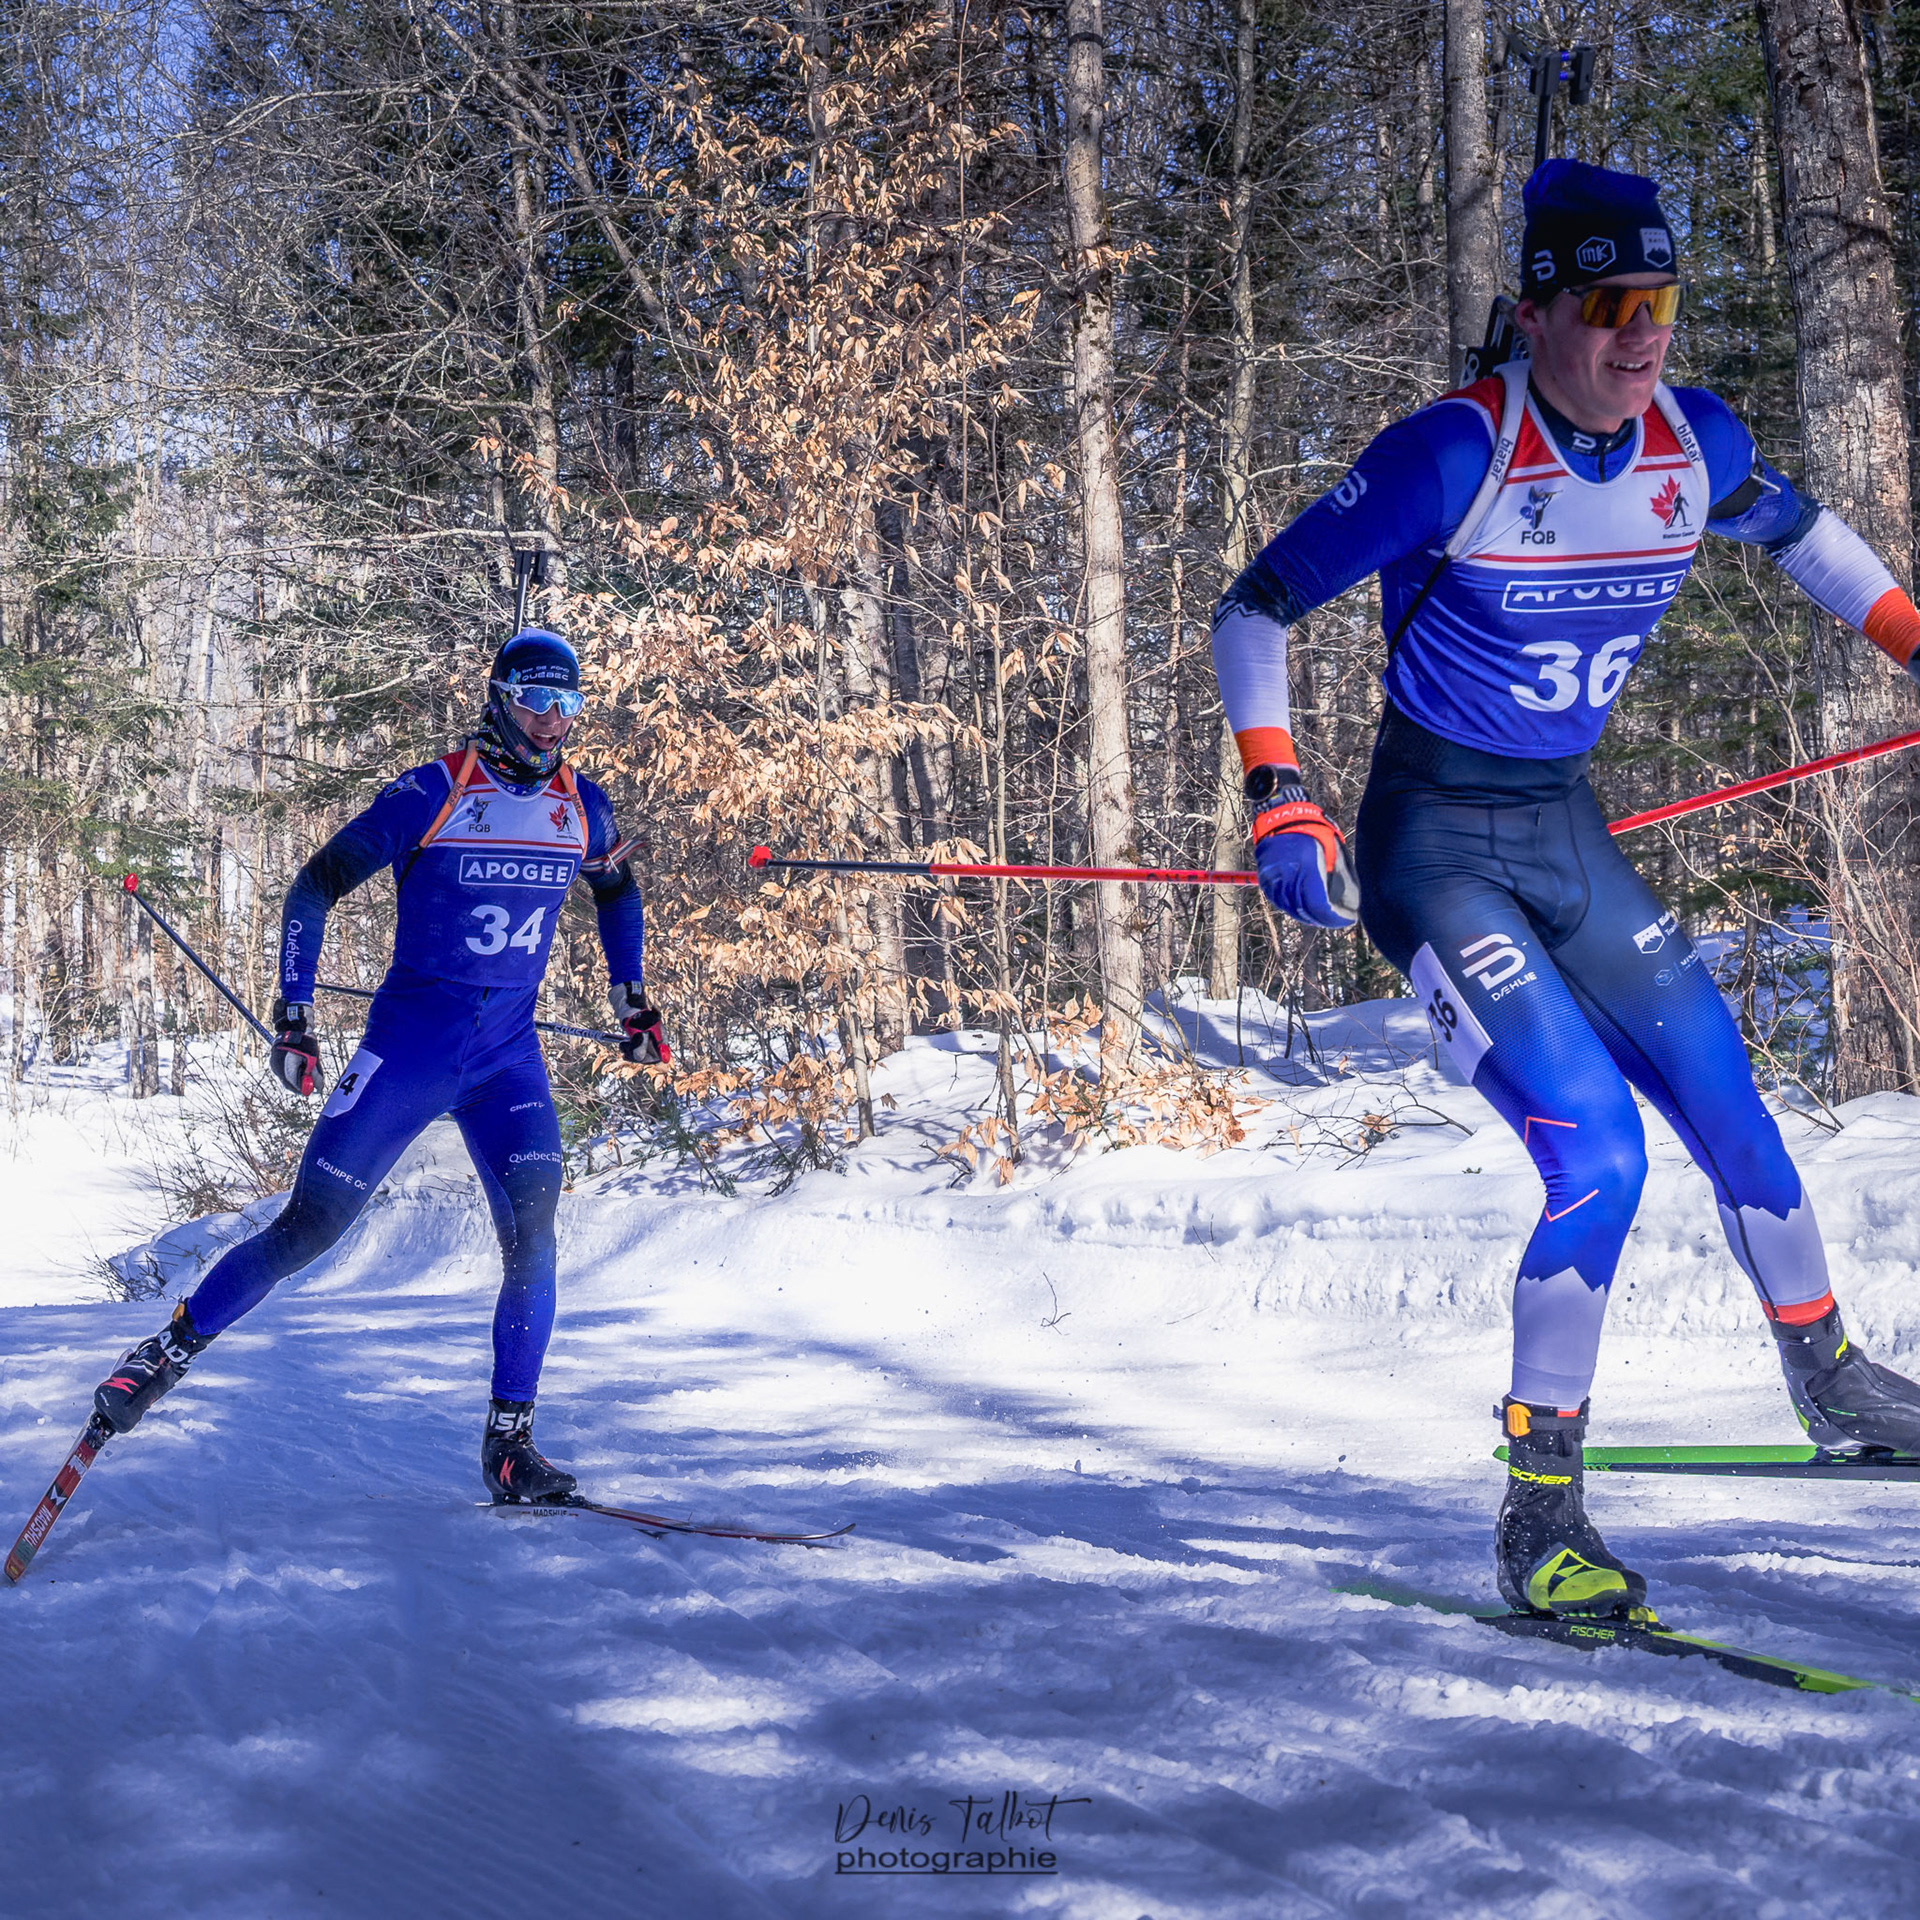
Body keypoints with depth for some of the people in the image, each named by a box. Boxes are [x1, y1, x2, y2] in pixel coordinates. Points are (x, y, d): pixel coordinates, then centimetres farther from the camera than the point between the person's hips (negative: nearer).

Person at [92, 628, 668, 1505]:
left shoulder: (582, 806, 2)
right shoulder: (432, 794, -11)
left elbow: (618, 892, 25)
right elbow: (314, 888, -5)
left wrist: (632, 1003, 22)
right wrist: (293, 1019, -8)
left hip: (509, 1054, 3)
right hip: (409, 1040, -3)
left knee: (532, 1231, -16)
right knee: (307, 1229, -2)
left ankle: (508, 1443, -7)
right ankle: (169, 1350, 19)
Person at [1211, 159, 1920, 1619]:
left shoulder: (1697, 443, -4)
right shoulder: (1455, 454, -21)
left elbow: (1795, 530, 21)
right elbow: (1254, 611, -15)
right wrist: (1278, 796, -25)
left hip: (1571, 836, 6)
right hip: (1434, 845, -6)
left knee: (1731, 1114, 11)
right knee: (1600, 1151, -19)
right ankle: (1540, 1513, -7)